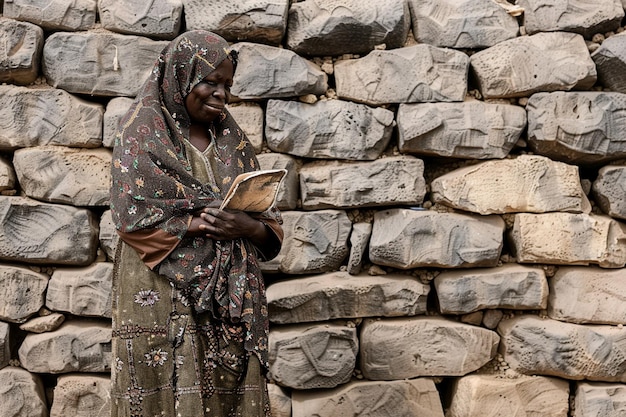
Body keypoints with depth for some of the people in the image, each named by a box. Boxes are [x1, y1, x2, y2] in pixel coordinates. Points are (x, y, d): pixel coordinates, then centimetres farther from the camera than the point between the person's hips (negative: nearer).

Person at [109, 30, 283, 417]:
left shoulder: (232, 140, 14)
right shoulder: (143, 131, 2)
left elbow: (271, 222, 10)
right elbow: (134, 217, -9)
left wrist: (249, 227, -12)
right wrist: (205, 223, -14)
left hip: (231, 301, 4)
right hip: (166, 301, -4)